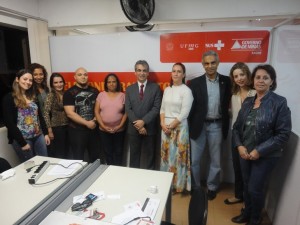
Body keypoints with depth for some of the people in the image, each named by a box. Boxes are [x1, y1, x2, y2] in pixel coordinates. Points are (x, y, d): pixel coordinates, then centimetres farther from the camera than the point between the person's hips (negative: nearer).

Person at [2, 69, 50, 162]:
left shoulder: (33, 97, 11)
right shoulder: (9, 98, -8)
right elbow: (9, 123, -13)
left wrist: (45, 133, 6)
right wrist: (22, 142, -15)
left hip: (39, 136, 5)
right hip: (22, 139, -5)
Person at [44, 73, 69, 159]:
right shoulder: (51, 95, -10)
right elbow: (46, 114, -14)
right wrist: (50, 131, -16)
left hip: (67, 127, 5)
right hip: (57, 128, -5)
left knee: (66, 152, 15)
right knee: (59, 154, 4)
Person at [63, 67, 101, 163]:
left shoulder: (94, 91, 7)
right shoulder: (69, 93, -5)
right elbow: (70, 113, -13)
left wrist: (94, 120, -9)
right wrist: (87, 123, -15)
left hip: (94, 129, 4)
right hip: (77, 130, -3)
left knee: (95, 158, 13)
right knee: (78, 159, 9)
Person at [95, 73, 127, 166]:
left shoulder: (122, 95, 1)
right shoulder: (101, 95, 2)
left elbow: (126, 112, -1)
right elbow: (96, 111, -1)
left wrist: (120, 126, -11)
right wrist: (103, 126, -9)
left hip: (119, 130, -1)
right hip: (104, 130, 1)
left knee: (118, 153, 10)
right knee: (108, 153, 11)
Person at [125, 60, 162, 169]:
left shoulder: (155, 88, -1)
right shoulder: (129, 89, 6)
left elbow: (156, 108, -9)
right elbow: (128, 109, -1)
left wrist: (143, 121, -18)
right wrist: (138, 124, -13)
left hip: (150, 128, -1)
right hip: (134, 128, 2)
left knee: (150, 156, 12)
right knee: (134, 156, 13)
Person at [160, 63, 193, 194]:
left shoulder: (186, 91, -8)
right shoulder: (167, 90, 10)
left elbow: (184, 113, -13)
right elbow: (162, 109, 10)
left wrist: (171, 126, -12)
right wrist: (163, 124, -4)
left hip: (179, 127, -5)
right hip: (165, 127, 5)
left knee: (178, 156, 2)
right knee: (166, 155, 11)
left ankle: (178, 185, 20)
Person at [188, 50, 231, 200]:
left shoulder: (226, 81, 2)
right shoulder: (195, 83, -2)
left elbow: (228, 104, 5)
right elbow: (190, 106, -3)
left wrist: (225, 125, -2)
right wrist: (190, 126, -5)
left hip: (216, 126, 1)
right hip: (199, 125, -1)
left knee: (216, 160, 13)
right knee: (194, 160, 9)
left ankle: (212, 187, 33)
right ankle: (195, 186, 29)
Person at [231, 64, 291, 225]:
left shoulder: (279, 102, -11)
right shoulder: (247, 102, 4)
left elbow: (283, 134, -15)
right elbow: (237, 127, 7)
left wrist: (259, 151, -17)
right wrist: (239, 146, -8)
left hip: (266, 155, -4)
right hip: (245, 153, 4)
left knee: (255, 189, 5)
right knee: (246, 186, 16)